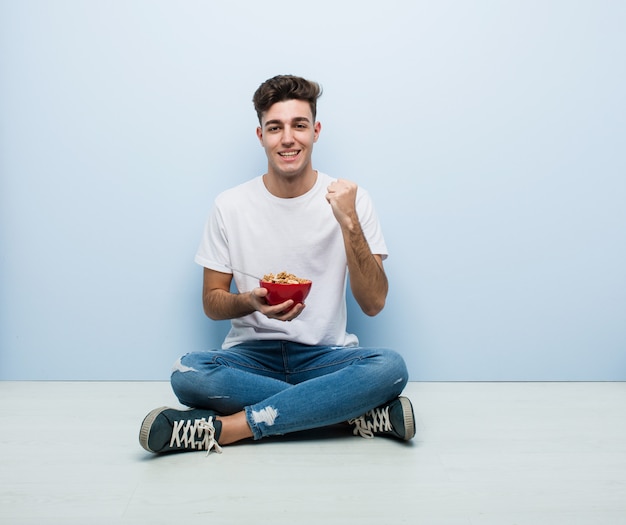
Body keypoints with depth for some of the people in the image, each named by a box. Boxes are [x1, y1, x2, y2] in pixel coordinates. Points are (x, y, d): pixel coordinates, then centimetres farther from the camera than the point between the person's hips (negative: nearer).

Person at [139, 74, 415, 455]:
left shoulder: (351, 199, -1)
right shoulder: (231, 206, 2)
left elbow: (373, 304, -7)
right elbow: (212, 303, 6)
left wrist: (349, 222, -19)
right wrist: (251, 302, -17)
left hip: (326, 356, 0)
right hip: (251, 356, 1)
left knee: (391, 367, -32)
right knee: (187, 373, -30)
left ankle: (223, 428, -27)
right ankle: (362, 414, -23)